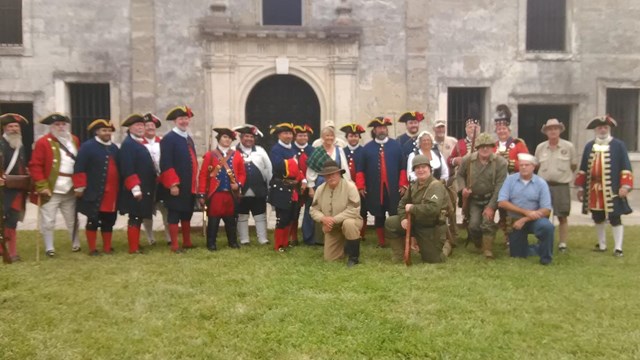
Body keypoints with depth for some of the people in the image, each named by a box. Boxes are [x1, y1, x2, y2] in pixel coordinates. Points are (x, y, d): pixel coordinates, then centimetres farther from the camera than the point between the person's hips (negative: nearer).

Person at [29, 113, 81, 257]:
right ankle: (49, 248, 17)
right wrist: (42, 186, -16)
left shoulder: (74, 140, 9)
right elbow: (35, 166, -11)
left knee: (72, 219, 15)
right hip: (51, 190, -4)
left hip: (70, 190, 5)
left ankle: (76, 244, 30)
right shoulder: (43, 142, -8)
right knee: (48, 221, 2)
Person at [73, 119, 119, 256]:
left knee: (109, 221, 11)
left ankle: (107, 247, 22)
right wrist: (79, 187, -14)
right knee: (93, 221, 3)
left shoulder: (114, 148, 13)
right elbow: (79, 168, -10)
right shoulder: (87, 146, -7)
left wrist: (119, 188, 16)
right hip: (94, 193, -6)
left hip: (112, 192, 6)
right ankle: (92, 249, 14)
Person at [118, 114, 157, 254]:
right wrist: (135, 188, -24)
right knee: (135, 218, -4)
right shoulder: (128, 144, -14)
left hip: (145, 188, 9)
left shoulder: (141, 142, 16)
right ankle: (133, 248, 2)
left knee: (139, 217, 15)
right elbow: (127, 170, -22)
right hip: (136, 189, -9)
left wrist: (154, 179, 19)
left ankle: (136, 244, 24)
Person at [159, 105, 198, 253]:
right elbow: (165, 165, -17)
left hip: (190, 185, 8)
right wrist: (173, 184, -21)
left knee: (187, 213, 15)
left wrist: (194, 182, 16)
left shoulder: (189, 139, 16)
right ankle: (174, 245, 7)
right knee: (174, 214, 0)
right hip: (176, 185, -8)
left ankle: (187, 242, 25)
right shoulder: (168, 139, -10)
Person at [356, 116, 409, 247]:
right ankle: (381, 241, 20)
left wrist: (403, 185, -4)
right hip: (375, 189, 0)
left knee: (395, 215, 5)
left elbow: (403, 167, 2)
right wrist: (361, 186, -4)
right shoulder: (367, 148, 4)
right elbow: (360, 169, 3)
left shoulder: (396, 145, 4)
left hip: (393, 188, 0)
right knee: (379, 216, 9)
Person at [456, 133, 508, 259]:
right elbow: (460, 175, 9)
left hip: (491, 198, -1)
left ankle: (488, 250, 2)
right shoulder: (467, 160, -10)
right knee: (474, 225, -9)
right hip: (473, 199, 2)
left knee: (487, 222, -17)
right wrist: (463, 188, -11)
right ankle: (478, 244, 23)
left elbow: (500, 186, -16)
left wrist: (491, 206, -19)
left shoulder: (501, 162, -16)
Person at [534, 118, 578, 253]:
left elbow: (574, 166, 8)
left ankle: (563, 244, 13)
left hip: (562, 186, -2)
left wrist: (564, 175, 13)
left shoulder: (569, 147, -2)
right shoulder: (540, 147, 4)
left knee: (562, 217, 4)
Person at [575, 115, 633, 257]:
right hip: (593, 189, 4)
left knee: (615, 218, -1)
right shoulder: (589, 146, 11)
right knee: (598, 218, 13)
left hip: (612, 189, -4)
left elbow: (625, 167, -5)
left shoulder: (618, 145, 0)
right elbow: (583, 168, 13)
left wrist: (625, 186, -14)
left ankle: (618, 248, 5)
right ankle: (601, 245, 26)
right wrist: (580, 187, 10)